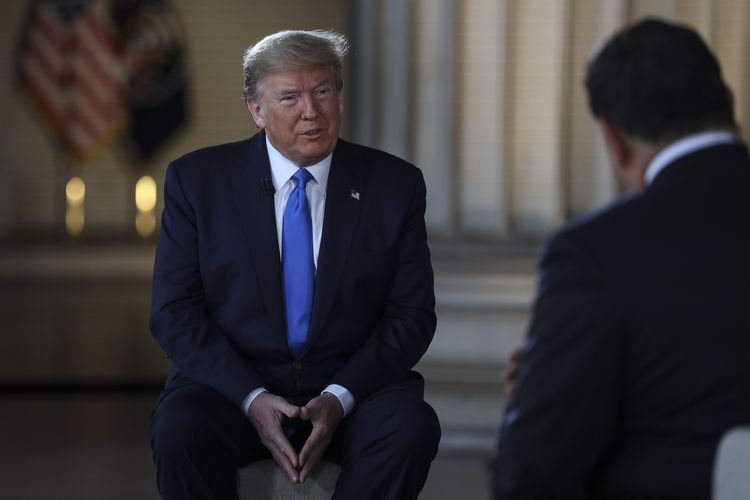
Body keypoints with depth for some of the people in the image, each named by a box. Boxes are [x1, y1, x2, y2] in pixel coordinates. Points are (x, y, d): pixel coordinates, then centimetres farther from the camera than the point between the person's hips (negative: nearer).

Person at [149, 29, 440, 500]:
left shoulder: (394, 184, 2)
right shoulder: (198, 179, 1)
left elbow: (412, 315, 2)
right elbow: (175, 312, -2)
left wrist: (340, 398, -13)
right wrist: (251, 398, -16)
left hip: (353, 386, 1)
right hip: (231, 385, -1)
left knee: (412, 427, -30)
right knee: (180, 430, -32)